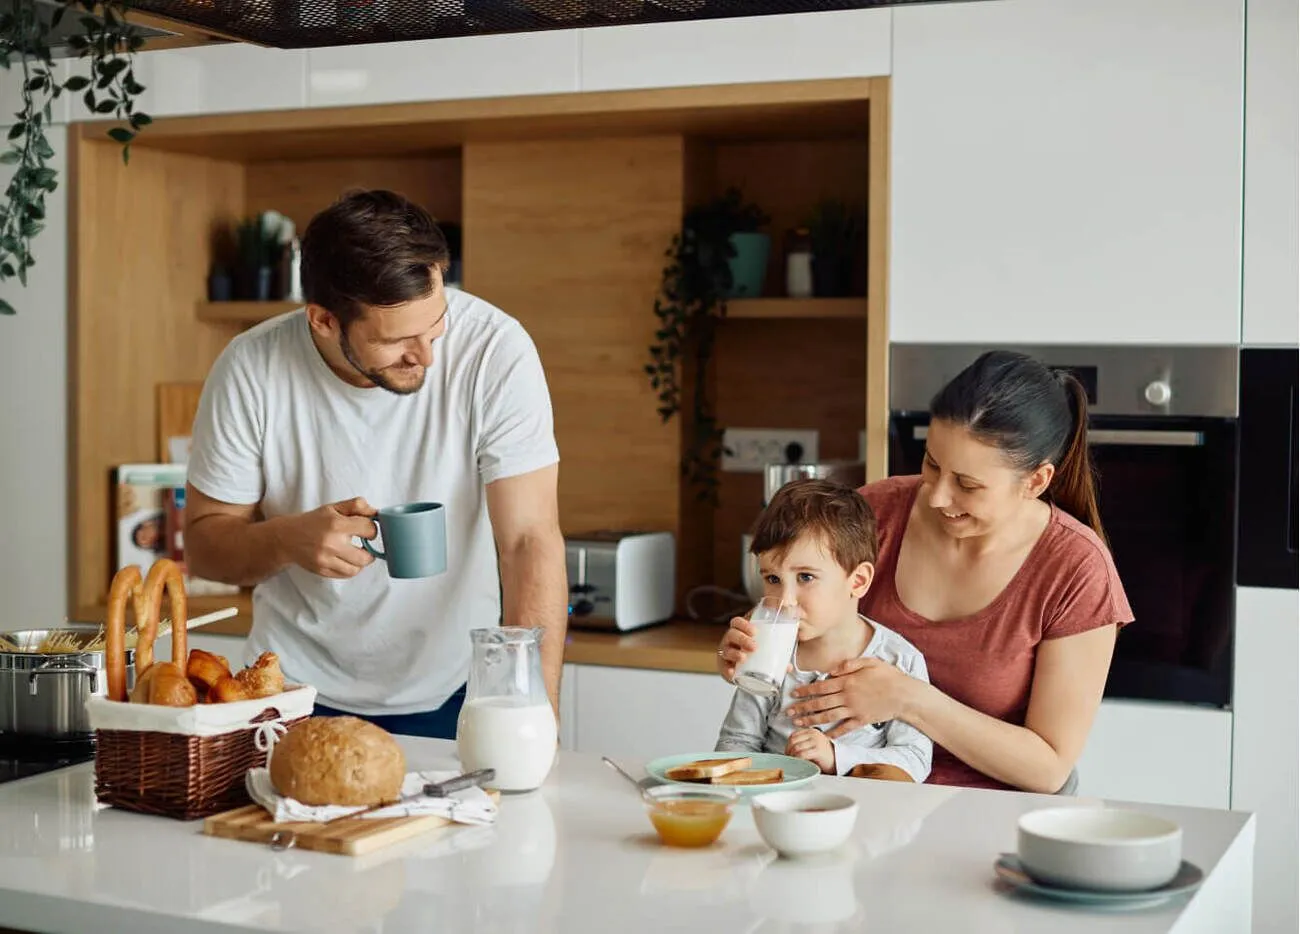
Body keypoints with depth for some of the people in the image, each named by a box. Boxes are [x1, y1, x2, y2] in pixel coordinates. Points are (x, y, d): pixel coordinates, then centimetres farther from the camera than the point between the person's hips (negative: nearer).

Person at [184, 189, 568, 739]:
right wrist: (288, 539, -25)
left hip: (451, 691, 0)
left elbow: (529, 541, -20)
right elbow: (203, 541, -3)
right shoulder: (250, 370, -14)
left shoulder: (495, 351, -19)